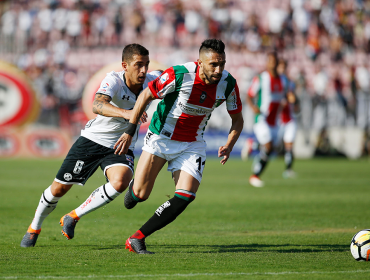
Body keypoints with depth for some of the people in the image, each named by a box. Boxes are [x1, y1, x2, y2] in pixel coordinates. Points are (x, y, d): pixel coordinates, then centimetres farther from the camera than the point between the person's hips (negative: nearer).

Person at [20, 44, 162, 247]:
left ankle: (73, 217, -9)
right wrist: (125, 113, -62)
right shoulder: (114, 80, -26)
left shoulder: (151, 81, -13)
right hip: (93, 139, -2)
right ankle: (34, 228, 34)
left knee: (120, 182, -29)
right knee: (59, 188, 5)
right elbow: (97, 105, -45)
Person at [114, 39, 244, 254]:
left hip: (192, 144, 3)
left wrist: (229, 146, -16)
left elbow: (237, 119, 1)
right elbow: (145, 96, -12)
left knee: (186, 196, -15)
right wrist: (130, 131, -12)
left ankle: (137, 239, -5)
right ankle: (133, 186, 35)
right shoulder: (179, 75, -25)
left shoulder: (228, 83, -13)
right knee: (140, 195, -6)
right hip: (161, 137, -3)